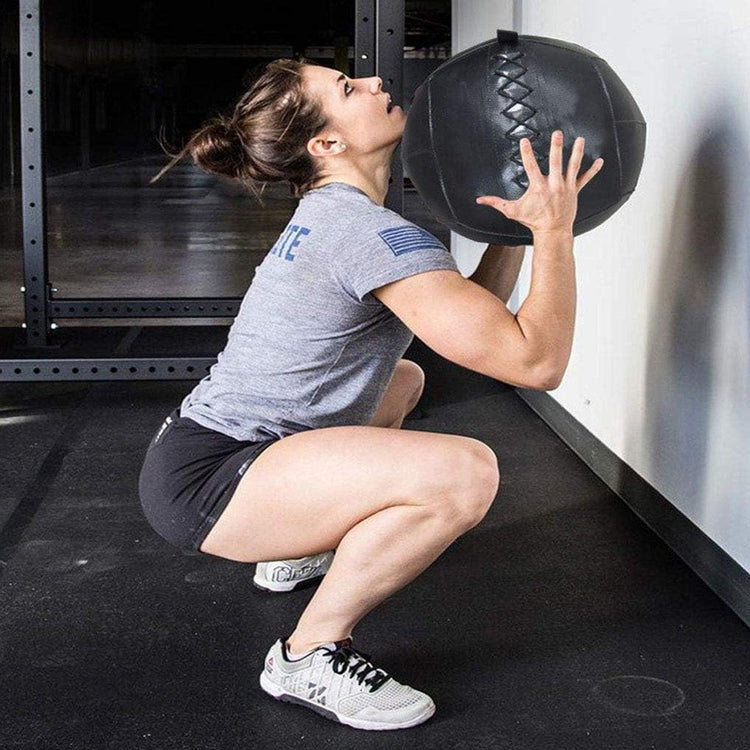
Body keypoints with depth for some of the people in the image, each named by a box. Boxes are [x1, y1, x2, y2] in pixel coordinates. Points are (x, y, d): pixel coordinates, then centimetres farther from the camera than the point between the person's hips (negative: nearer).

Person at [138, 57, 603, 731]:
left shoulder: (330, 213, 10)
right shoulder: (369, 232, -21)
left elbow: (472, 313, 19)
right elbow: (536, 360, -25)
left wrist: (517, 217, 7)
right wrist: (553, 229, -14)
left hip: (213, 443, 10)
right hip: (202, 485, -10)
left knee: (404, 380, 30)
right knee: (465, 471, -29)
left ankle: (298, 545, 28)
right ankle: (309, 655, -12)